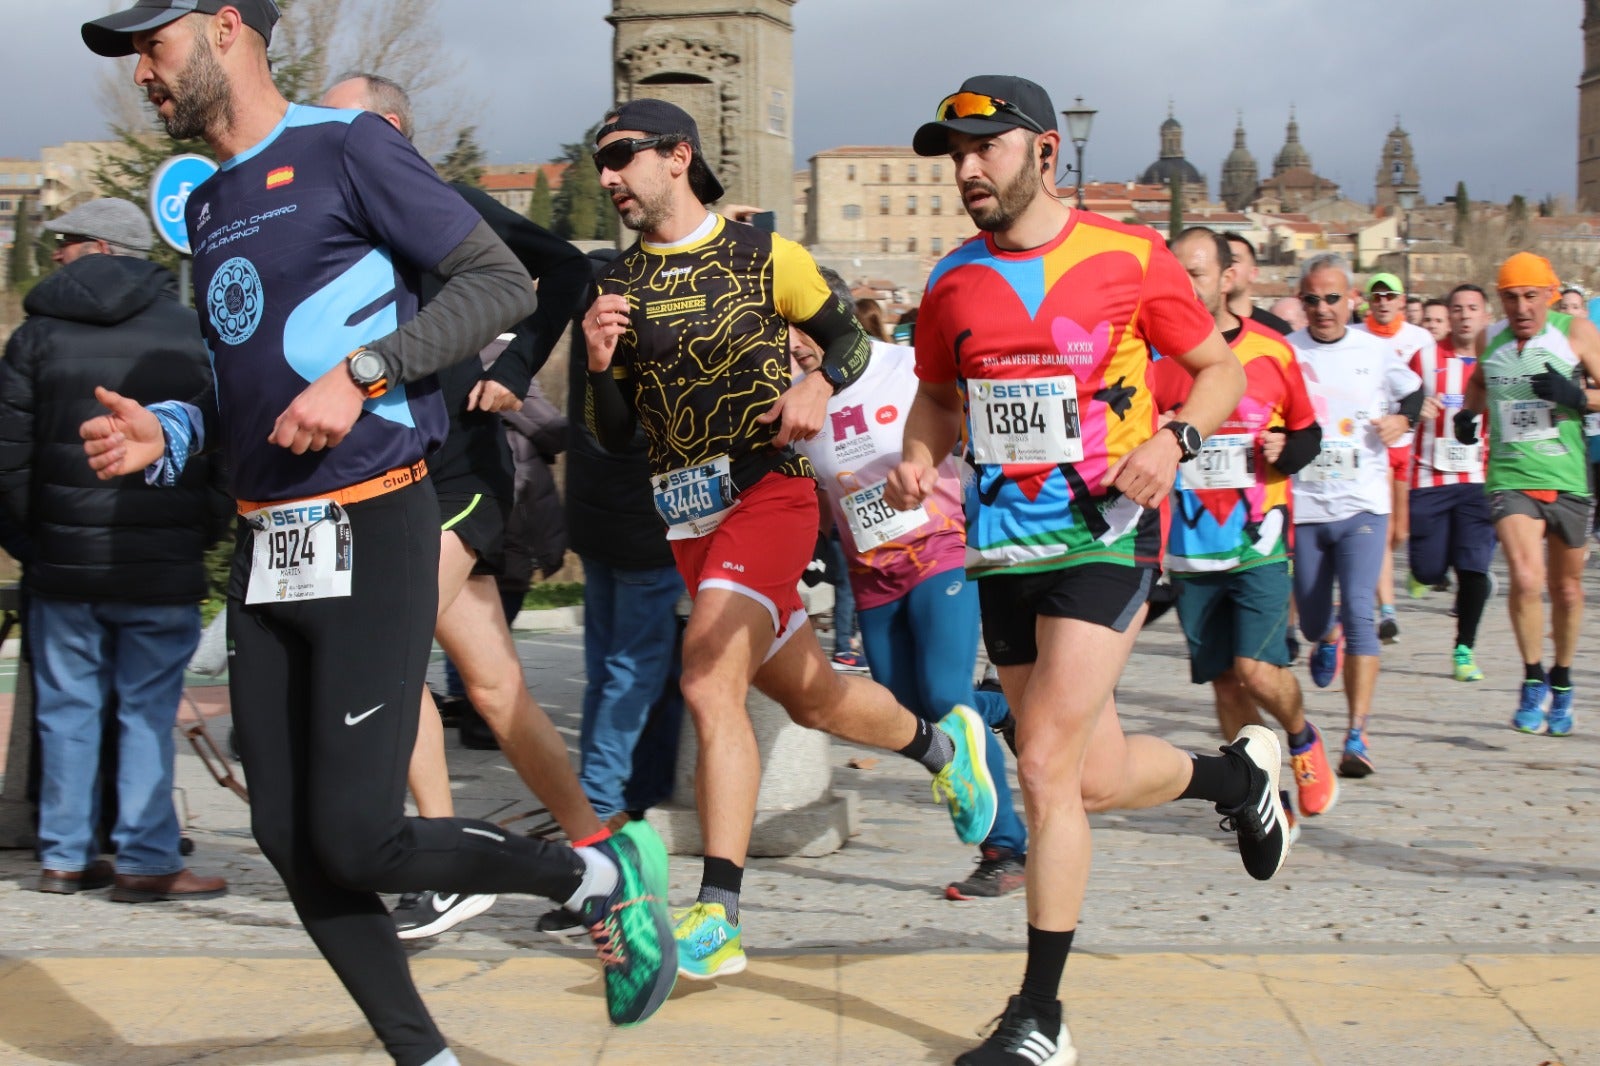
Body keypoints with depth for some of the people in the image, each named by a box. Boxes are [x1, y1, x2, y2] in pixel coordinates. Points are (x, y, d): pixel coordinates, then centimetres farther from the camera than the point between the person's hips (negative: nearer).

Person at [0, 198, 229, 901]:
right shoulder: (194, 335, 1)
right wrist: (202, 534, 8)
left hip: (64, 560, 1)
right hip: (165, 566, -1)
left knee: (67, 709, 10)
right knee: (148, 711, 2)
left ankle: (65, 856, 15)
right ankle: (146, 862, 1)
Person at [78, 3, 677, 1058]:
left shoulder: (345, 147, -6)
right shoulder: (209, 207, 17)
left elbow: (504, 282, -10)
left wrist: (362, 373, -19)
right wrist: (164, 434, 6)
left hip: (371, 536, -8)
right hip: (265, 552, 8)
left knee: (356, 842, -11)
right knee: (291, 843, 5)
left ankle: (602, 876, 10)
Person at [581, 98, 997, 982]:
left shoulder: (763, 256, -1)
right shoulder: (616, 285, 9)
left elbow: (850, 339, 10)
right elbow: (611, 437, 9)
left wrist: (819, 386, -11)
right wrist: (600, 366, -11)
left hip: (767, 490, -5)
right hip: (684, 516, 5)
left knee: (708, 682, -23)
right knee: (810, 696, 13)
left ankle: (717, 917, -22)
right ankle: (942, 745, 42)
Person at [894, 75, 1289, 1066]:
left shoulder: (1128, 257, -5)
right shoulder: (953, 284, 6)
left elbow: (1221, 369, 4)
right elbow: (938, 396, 20)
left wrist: (1173, 439, -15)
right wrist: (919, 459, -2)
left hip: (1104, 533, -5)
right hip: (1006, 545, 5)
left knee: (1046, 766, -14)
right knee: (1095, 778, 12)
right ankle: (1241, 772, 45)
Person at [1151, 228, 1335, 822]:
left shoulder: (1272, 352, 1)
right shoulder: (1158, 356, 1)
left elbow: (1308, 432, 12)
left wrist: (1286, 450, -9)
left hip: (1258, 543, -2)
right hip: (1190, 548, 2)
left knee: (1257, 670, -13)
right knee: (1223, 680, 6)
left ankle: (1303, 738, 18)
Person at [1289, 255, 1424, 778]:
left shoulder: (1377, 350, 4)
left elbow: (1413, 391, 21)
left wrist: (1403, 420, 1)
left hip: (1363, 504, -1)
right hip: (1303, 504, 1)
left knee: (1358, 612, -16)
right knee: (1312, 619, 12)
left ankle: (1357, 736, -16)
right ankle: (1327, 640, 53)